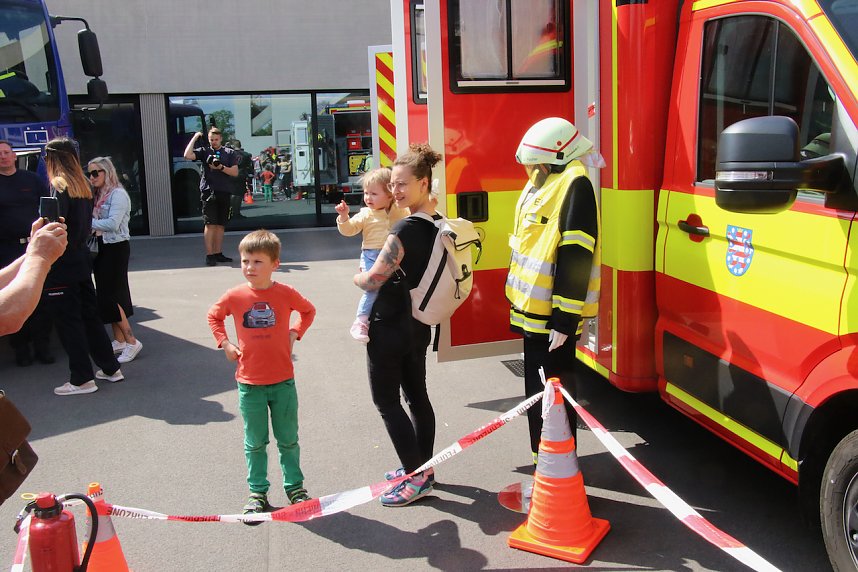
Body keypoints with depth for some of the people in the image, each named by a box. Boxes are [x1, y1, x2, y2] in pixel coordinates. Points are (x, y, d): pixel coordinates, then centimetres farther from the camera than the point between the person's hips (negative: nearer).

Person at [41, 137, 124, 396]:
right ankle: (110, 368, 22)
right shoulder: (82, 186, 9)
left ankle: (82, 379, 5)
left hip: (61, 267, -8)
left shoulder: (58, 186, -14)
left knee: (68, 321, 0)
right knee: (89, 315, 15)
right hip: (81, 260, 8)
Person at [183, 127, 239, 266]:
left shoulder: (230, 153, 11)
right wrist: (195, 138, -2)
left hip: (224, 192, 2)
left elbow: (235, 172, 4)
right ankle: (209, 255, -7)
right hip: (209, 191, -2)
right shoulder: (204, 151, 9)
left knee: (221, 225, 6)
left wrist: (221, 167, -11)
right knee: (210, 224, -7)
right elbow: (188, 155, -7)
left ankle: (218, 253, 12)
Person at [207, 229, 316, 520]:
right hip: (249, 383, 0)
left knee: (288, 439, 12)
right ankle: (257, 492, 24)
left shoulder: (286, 293, -8)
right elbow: (213, 315, 13)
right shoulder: (235, 296, -7)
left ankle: (295, 486, 28)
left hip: (283, 381, 0)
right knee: (255, 443, 11)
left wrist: (294, 333, 0)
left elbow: (308, 311, 13)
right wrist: (224, 343, 2)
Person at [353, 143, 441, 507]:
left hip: (389, 328, -9)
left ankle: (416, 478, 8)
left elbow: (373, 279, -23)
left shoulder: (406, 228, -23)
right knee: (417, 396, 17)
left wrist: (356, 277, -1)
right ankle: (423, 468, 29)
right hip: (418, 326, 9)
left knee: (386, 402, 3)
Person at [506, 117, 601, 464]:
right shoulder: (541, 183, 12)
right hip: (533, 308, 10)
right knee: (536, 386, 20)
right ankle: (542, 454, 35)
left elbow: (576, 260, -23)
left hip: (554, 316, -10)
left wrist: (565, 320, -24)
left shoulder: (574, 187, -18)